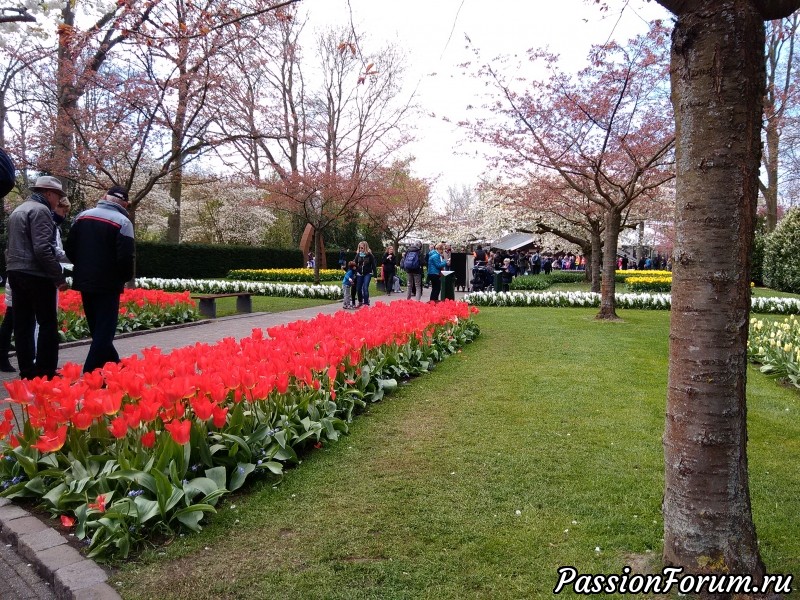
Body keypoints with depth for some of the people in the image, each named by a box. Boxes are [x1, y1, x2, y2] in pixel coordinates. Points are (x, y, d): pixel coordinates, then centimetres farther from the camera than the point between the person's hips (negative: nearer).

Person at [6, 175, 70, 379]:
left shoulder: (17, 211, 20)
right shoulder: (40, 210, -10)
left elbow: (12, 246, 20)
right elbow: (42, 249, -20)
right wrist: (59, 277, -16)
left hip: (16, 273, 9)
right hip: (36, 275, -9)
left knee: (23, 324, 9)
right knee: (48, 323, -4)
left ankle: (27, 372, 13)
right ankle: (45, 373, -4)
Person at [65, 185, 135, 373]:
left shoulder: (82, 216, 5)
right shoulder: (122, 222, -13)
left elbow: (70, 249, 8)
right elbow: (125, 257, -20)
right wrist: (126, 277, -1)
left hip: (84, 282, 6)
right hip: (108, 285, -6)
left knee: (97, 330, 18)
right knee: (104, 332, 0)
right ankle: (89, 375, -4)